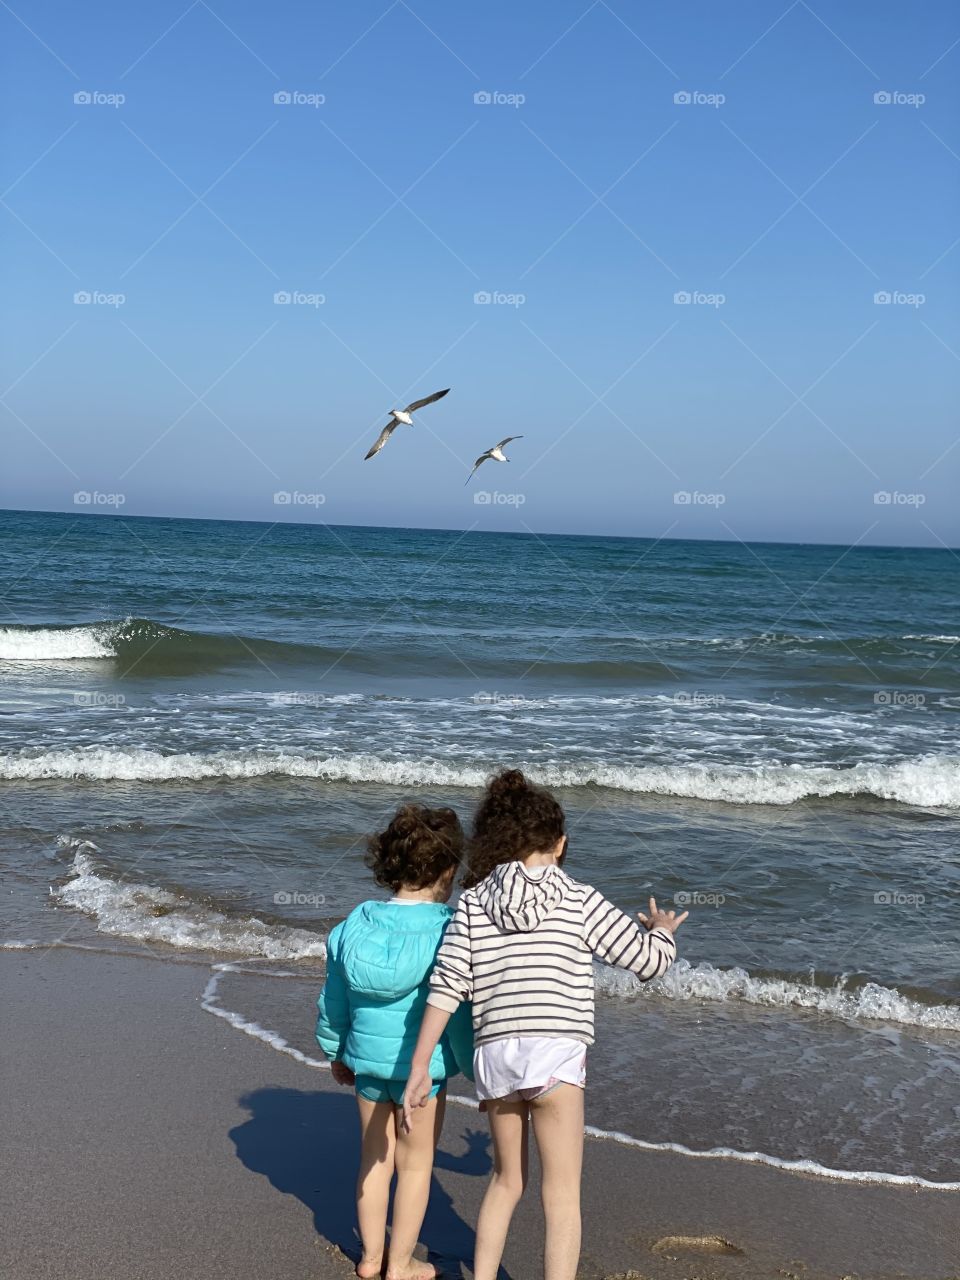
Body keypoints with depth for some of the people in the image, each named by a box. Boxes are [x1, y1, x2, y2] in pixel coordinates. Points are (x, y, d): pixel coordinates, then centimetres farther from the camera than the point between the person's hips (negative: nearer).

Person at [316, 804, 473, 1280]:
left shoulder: (356, 924, -5)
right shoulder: (445, 932, -20)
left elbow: (333, 999, 5)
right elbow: (457, 1013, -16)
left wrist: (336, 1051, 21)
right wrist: (478, 1071, -4)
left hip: (367, 1057, 5)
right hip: (422, 1063, -4)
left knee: (374, 1157, 20)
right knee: (415, 1164, 13)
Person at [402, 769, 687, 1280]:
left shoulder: (473, 901, 7)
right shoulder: (581, 901, 3)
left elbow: (446, 985, 1)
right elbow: (649, 961, 8)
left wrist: (419, 1069, 3)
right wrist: (663, 929, 31)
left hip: (494, 1055, 4)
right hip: (555, 1055, -3)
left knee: (506, 1179, 23)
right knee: (562, 1194, 3)